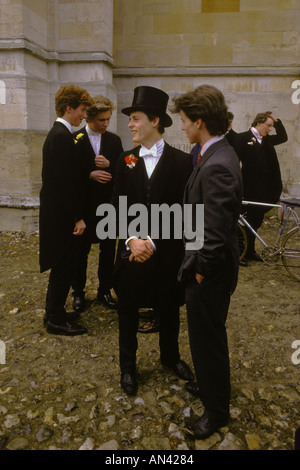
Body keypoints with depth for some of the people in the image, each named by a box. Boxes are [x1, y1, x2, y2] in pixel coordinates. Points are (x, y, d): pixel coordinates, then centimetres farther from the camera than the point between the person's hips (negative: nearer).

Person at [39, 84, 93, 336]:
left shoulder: (58, 133, 14)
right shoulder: (62, 136, -18)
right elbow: (65, 181, -23)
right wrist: (78, 217, -20)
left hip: (57, 212, 10)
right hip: (61, 214, -10)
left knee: (62, 266, 18)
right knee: (63, 266, 1)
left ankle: (54, 312, 31)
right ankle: (56, 320, 15)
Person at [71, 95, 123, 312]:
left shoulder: (114, 140, 6)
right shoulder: (74, 139, -4)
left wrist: (109, 164, -15)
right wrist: (90, 175, -20)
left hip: (109, 204, 3)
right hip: (84, 205, -3)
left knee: (108, 250, 10)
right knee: (81, 250, 9)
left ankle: (105, 290, 25)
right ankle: (78, 292, 24)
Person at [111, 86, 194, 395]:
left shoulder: (181, 161, -8)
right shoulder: (126, 161, 2)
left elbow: (181, 209, -11)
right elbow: (118, 206, 0)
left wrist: (153, 242, -18)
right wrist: (132, 238, -15)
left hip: (167, 251, -2)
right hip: (132, 250, 2)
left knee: (169, 309, 17)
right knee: (128, 311, 12)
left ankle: (170, 356, 42)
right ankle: (128, 366, 33)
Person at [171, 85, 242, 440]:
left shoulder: (216, 167, -27)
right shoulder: (219, 155, 4)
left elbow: (216, 234, -28)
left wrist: (201, 272, -14)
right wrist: (198, 267, 13)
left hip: (210, 273, -9)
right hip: (207, 266, 9)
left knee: (208, 339, 10)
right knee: (205, 334, 26)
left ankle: (217, 410, 33)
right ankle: (209, 383, 50)